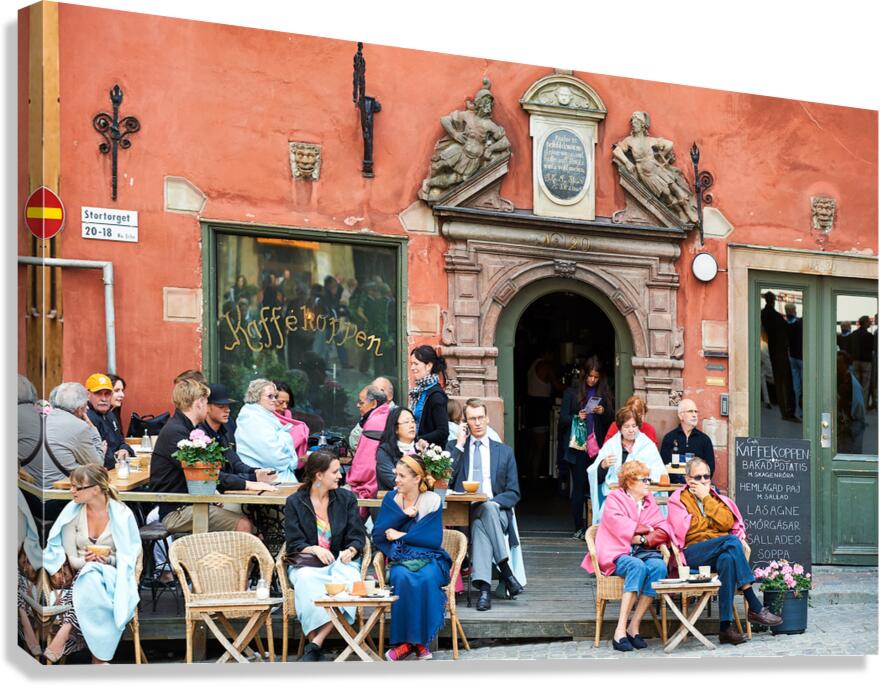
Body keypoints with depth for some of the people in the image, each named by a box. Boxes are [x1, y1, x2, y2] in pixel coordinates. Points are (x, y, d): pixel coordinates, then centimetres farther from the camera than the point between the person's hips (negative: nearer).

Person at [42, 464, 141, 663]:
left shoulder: (121, 514, -3)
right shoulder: (72, 513, 1)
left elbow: (131, 555, 1)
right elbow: (71, 559, 4)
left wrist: (109, 559, -18)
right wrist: (86, 560, -18)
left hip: (114, 575, -1)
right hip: (83, 573, 1)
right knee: (91, 576, -37)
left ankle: (66, 631, -38)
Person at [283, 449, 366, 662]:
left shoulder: (347, 498, 12)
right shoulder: (294, 502, 6)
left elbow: (357, 537, 8)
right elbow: (293, 543, 1)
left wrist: (350, 551, -14)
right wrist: (315, 550, -18)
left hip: (340, 562, 1)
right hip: (306, 564, -1)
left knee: (349, 579, -35)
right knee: (307, 581, -38)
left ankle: (315, 644, -35)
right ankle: (315, 643, -34)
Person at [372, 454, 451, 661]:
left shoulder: (432, 500, 0)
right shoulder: (391, 498, 8)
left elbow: (434, 540, -9)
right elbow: (377, 536, -1)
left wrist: (401, 535, -8)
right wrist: (402, 514, -11)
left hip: (429, 560, -1)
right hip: (400, 560, 1)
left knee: (426, 579, -35)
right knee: (403, 578, -34)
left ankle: (419, 640, -24)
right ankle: (405, 640, -27)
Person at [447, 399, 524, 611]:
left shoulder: (504, 451, 18)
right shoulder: (453, 447, 17)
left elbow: (513, 493, 12)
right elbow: (445, 480, 0)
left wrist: (492, 502, -10)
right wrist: (460, 445, 1)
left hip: (496, 511, 1)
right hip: (462, 513, -1)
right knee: (479, 522, -37)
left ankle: (483, 588, -42)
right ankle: (506, 572, -38)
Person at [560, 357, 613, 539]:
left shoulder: (604, 395, 13)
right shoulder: (571, 393, 7)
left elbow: (612, 420, 12)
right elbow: (563, 418, 3)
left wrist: (603, 412, -7)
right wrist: (576, 417, -15)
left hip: (597, 447, 2)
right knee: (579, 486, -3)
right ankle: (579, 527, 1)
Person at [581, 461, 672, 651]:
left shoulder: (650, 501, 23)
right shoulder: (614, 498, 9)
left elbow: (664, 529, 10)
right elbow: (618, 525, -11)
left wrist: (644, 539, -8)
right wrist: (646, 528, -4)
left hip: (644, 551, 4)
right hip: (618, 553, -4)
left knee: (659, 566, -30)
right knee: (637, 566, -37)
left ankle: (633, 626, -27)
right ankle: (620, 631, -40)